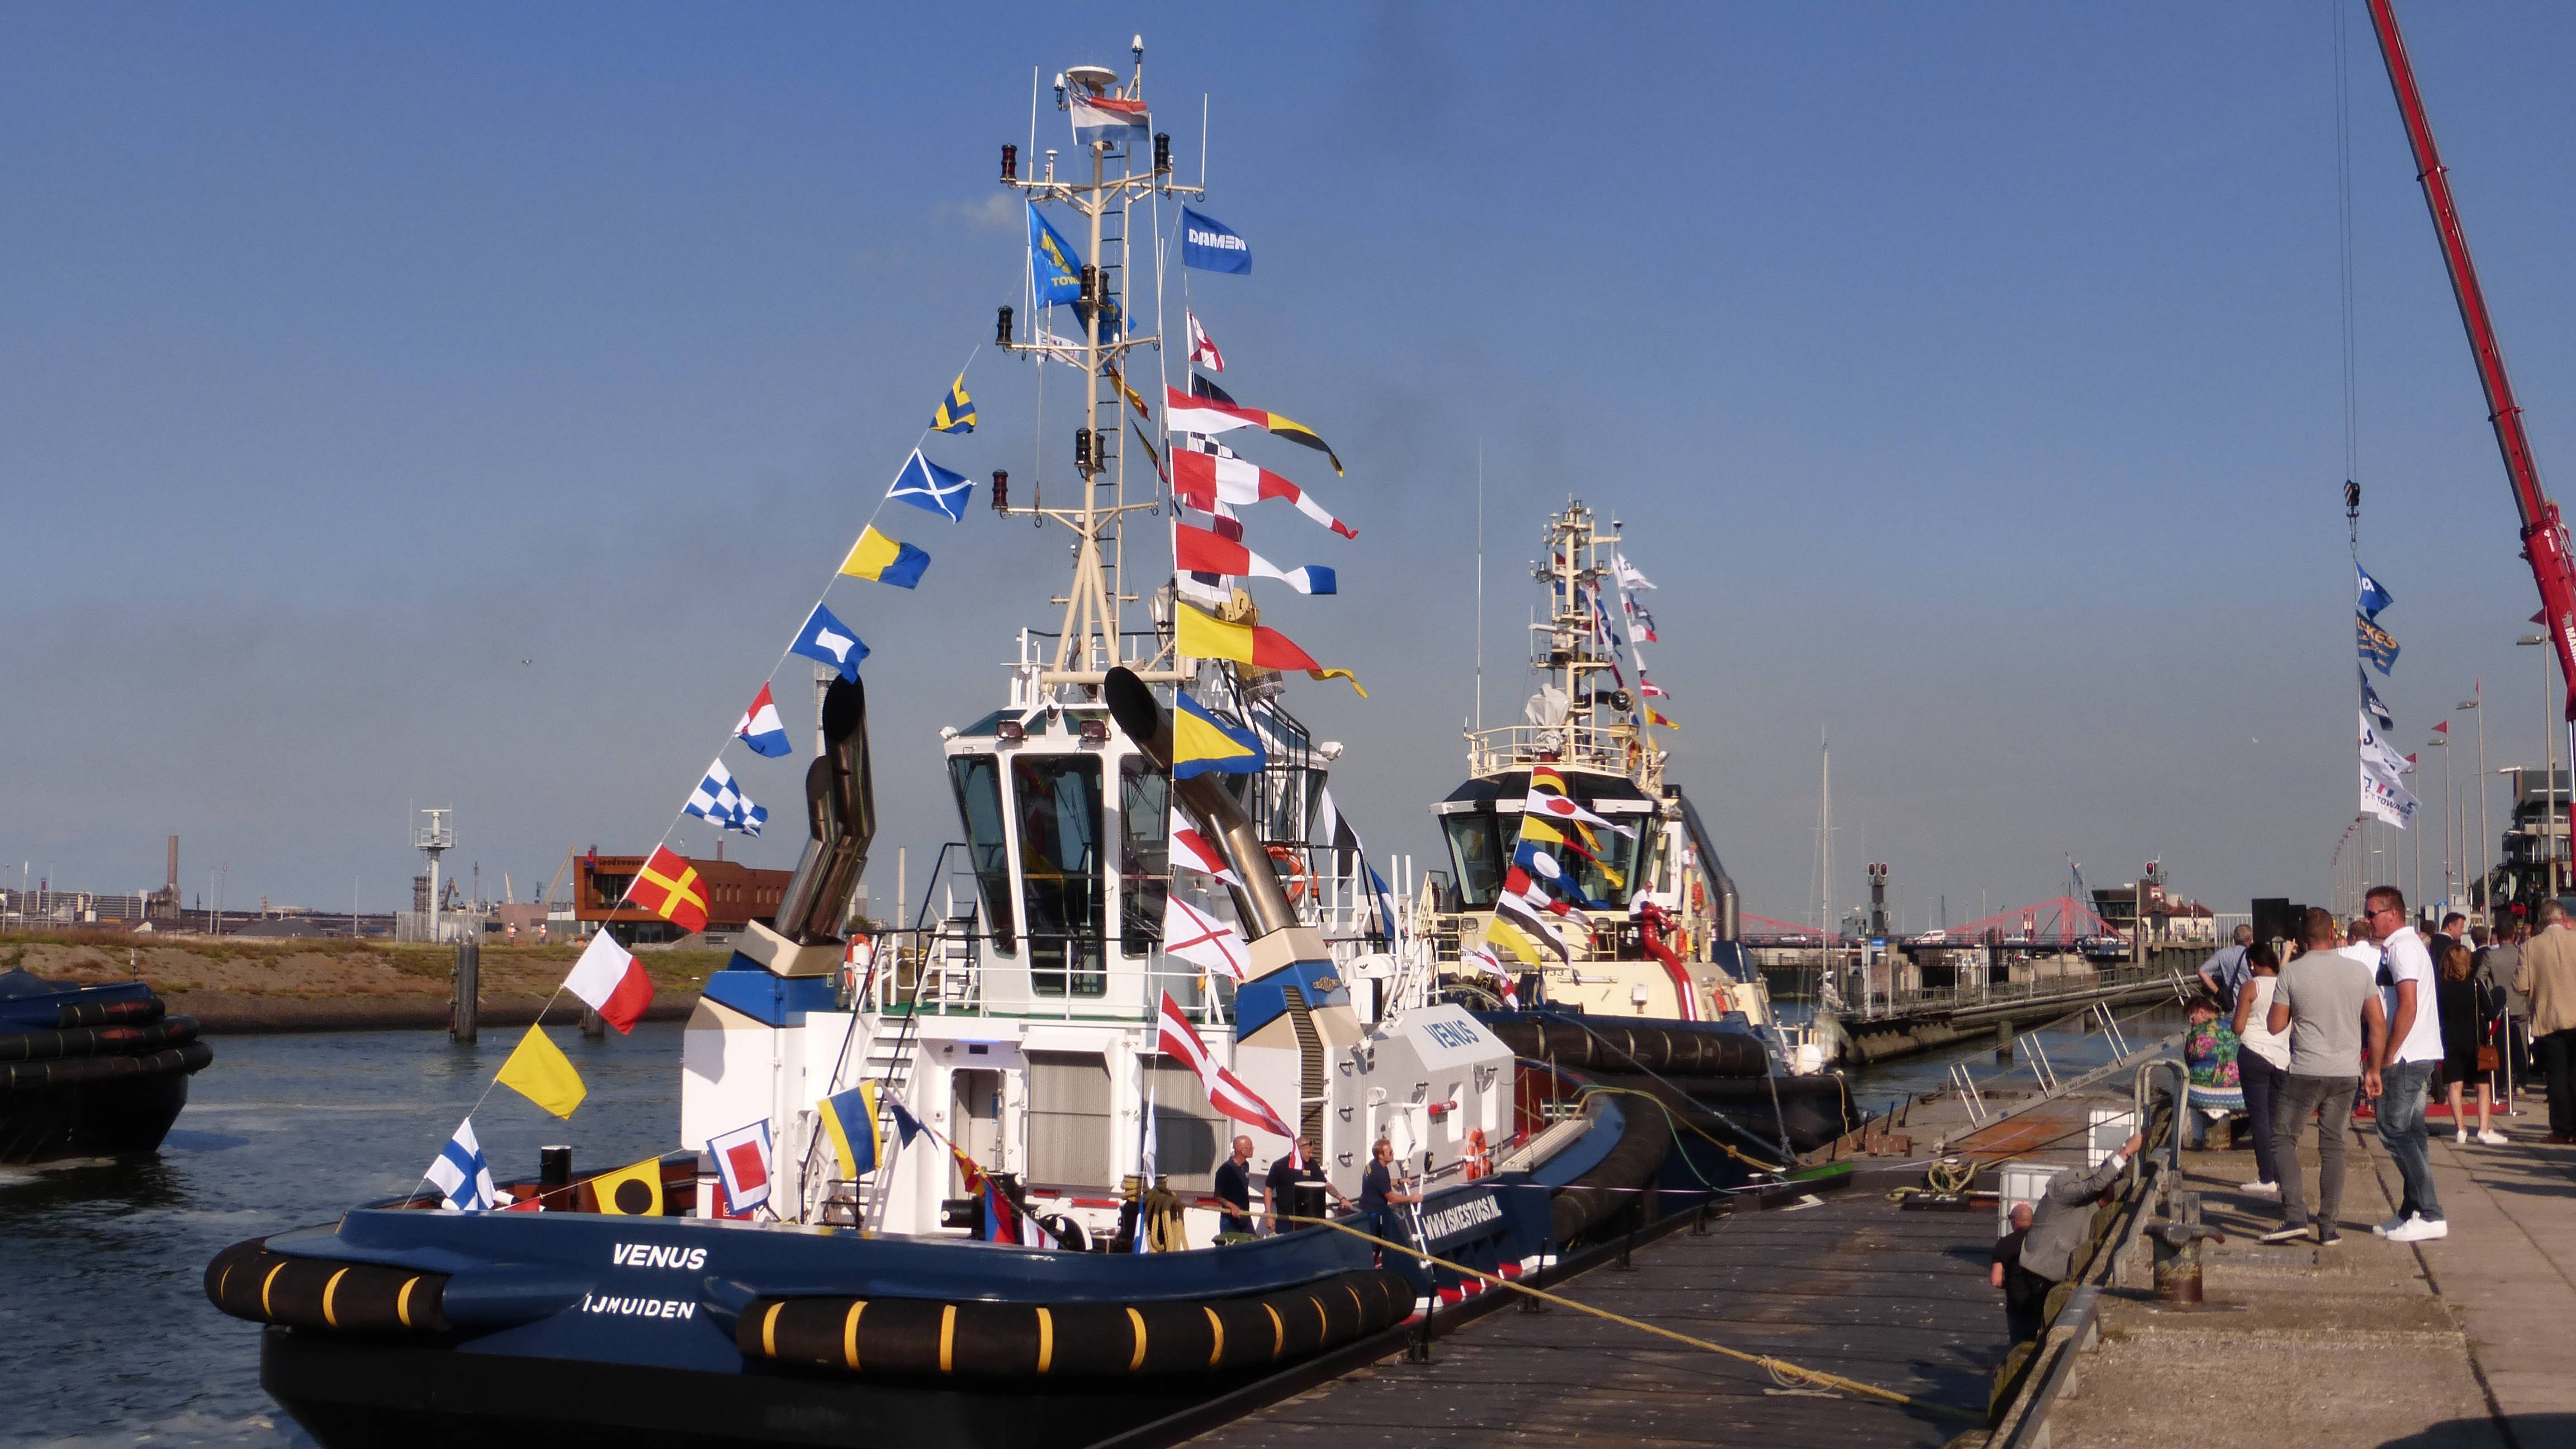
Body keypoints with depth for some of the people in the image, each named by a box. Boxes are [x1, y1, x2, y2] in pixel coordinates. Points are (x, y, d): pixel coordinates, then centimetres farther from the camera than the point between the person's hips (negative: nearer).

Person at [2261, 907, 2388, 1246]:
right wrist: (2373, 1070, 11)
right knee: (2333, 1146, 10)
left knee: (2283, 1139, 7)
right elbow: (2378, 1024, 4)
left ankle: (2295, 1217, -7)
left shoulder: (2291, 973, -6)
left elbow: (2275, 1025, -2)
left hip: (2306, 1072, -3)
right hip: (2347, 1073, 3)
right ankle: (2328, 1227, 8)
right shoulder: (2359, 970, 2)